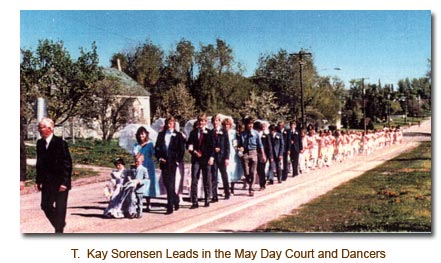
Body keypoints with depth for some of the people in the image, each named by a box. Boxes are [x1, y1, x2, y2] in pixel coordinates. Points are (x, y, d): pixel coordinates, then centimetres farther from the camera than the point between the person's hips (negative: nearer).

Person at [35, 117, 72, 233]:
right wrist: (38, 181, 8)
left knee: (60, 209, 1)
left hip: (60, 183, -6)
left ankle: (59, 230, 13)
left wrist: (64, 182, -17)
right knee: (45, 206, 7)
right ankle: (59, 225, 29)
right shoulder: (40, 143, 7)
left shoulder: (60, 143, -12)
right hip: (47, 183, 6)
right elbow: (39, 163, 13)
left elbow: (67, 164, -13)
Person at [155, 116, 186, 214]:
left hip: (173, 162, -4)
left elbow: (182, 149, 2)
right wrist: (159, 157, -1)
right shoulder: (161, 134, 11)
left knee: (170, 183, -7)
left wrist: (178, 160, -6)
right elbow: (157, 147, 12)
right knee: (166, 183, 9)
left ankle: (170, 207, -4)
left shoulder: (178, 135, 2)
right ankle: (175, 200, 32)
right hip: (164, 162, 4)